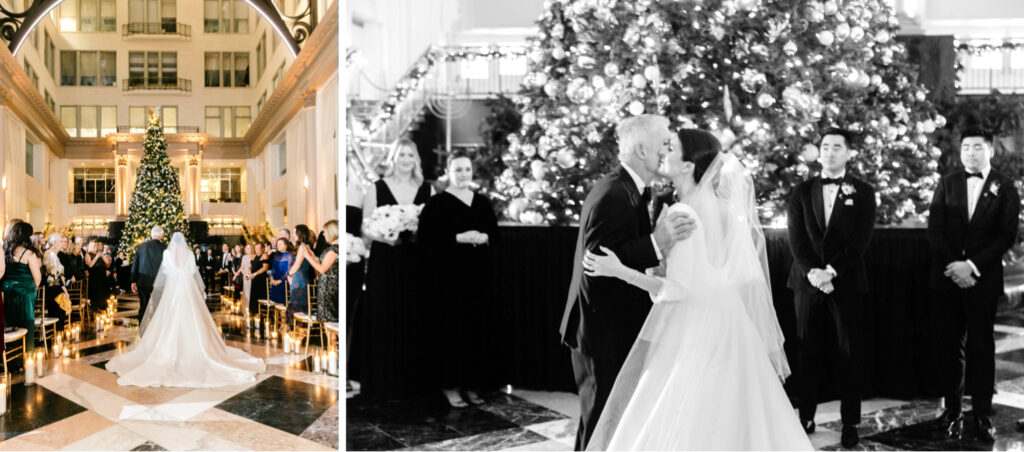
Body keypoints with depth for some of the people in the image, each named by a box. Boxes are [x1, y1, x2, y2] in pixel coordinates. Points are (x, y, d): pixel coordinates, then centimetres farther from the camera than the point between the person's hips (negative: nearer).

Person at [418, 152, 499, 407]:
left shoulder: (483, 202, 12)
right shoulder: (437, 203, -5)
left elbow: (495, 232, 16)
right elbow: (426, 239, -11)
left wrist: (485, 238, -7)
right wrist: (459, 238, -19)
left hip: (478, 274, 5)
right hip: (449, 275, -5)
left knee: (476, 327, 5)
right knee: (451, 328, -3)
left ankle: (471, 384, 15)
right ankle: (450, 385, 7)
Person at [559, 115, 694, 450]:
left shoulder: (629, 191, 12)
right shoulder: (612, 195, -21)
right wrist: (656, 243, -35)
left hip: (618, 329, 10)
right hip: (604, 333, -10)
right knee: (603, 421, -2)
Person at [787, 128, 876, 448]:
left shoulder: (863, 193, 4)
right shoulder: (802, 192, 10)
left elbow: (860, 241, -5)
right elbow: (796, 238, 1)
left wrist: (831, 271, -15)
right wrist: (812, 272, -13)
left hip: (846, 283, -2)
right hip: (808, 282, 2)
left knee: (848, 354, 3)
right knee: (809, 353, 4)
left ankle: (850, 422, 8)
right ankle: (806, 418, 10)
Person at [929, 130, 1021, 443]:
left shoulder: (1005, 188, 3)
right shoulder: (947, 184, 9)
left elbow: (1006, 235, -4)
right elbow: (934, 229, 3)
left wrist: (972, 265, -13)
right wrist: (953, 266, -10)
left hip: (984, 278, -2)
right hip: (948, 277, 2)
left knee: (981, 346, 0)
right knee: (952, 346, 4)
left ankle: (983, 414, 6)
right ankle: (953, 412, 9)